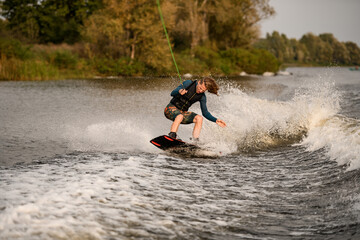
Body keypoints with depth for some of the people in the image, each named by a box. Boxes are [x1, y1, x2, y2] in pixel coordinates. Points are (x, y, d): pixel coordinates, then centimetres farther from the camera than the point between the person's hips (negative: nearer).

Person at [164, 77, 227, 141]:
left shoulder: (202, 97, -1)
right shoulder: (188, 83, -12)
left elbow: (205, 112, 2)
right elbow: (172, 93, -16)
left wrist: (216, 120, -13)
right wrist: (179, 91, -39)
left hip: (182, 112, 5)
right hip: (171, 108, -5)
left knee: (199, 118, -18)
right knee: (180, 116, -36)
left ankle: (196, 141, -24)